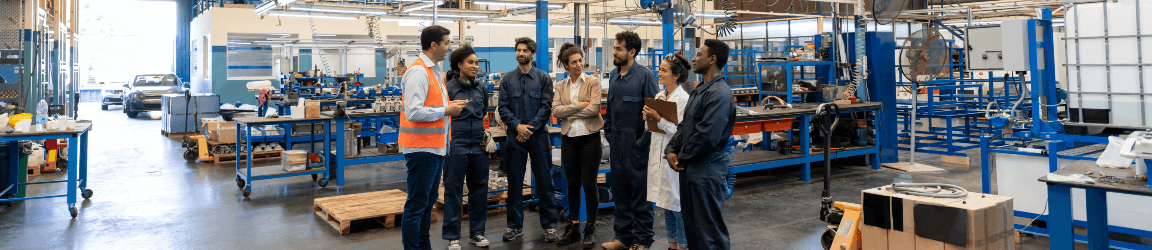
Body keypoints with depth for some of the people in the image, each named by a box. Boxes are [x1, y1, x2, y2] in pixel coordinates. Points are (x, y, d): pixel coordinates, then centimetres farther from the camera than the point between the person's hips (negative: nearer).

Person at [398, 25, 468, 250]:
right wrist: (445, 110, -15)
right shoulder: (418, 72, -16)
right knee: (417, 204, -3)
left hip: (436, 147, 10)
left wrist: (449, 106, 5)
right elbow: (413, 112, -24)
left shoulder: (433, 71, 16)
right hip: (422, 147, -10)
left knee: (429, 200, 18)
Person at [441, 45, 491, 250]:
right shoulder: (449, 87, -5)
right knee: (453, 190, 2)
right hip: (457, 144, -4)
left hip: (479, 144, 5)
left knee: (479, 188, 11)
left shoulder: (482, 87, 8)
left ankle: (476, 232, 24)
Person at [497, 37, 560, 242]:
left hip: (538, 135, -1)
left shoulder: (543, 78, 3)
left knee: (544, 181, 3)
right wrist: (517, 126, -12)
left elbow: (546, 107, -3)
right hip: (515, 136, 2)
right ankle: (515, 225, 19)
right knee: (514, 182, 7)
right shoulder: (507, 79, 8)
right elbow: (503, 107, 2)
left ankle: (549, 225, 12)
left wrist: (530, 128, -12)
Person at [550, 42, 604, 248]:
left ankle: (591, 229, 12)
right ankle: (574, 227, 20)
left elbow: (594, 109, -13)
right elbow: (555, 111, -5)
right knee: (572, 185, 10)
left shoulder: (593, 81, -1)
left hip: (590, 138, -3)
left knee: (589, 185, 0)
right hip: (569, 139, 3)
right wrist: (579, 105, -12)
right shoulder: (560, 86, 9)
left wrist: (569, 112, -8)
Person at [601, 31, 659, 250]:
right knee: (619, 191, 13)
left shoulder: (645, 76, -8)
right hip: (616, 145, 6)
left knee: (640, 192, 3)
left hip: (636, 144, -6)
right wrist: (608, 137, 14)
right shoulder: (613, 76, 12)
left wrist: (645, 139, -14)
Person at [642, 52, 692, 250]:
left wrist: (659, 119, -21)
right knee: (666, 206, 16)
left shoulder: (683, 99, -13)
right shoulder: (659, 96, 9)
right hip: (658, 155, 8)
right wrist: (648, 118, -5)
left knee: (678, 207, 1)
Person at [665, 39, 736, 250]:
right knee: (692, 225, 19)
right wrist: (671, 151, 0)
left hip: (707, 170, -10)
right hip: (690, 169, 10)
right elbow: (684, 125, 14)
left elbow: (708, 137, -25)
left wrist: (682, 157, -12)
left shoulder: (719, 94, -19)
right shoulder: (699, 90, 14)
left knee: (709, 231, 1)